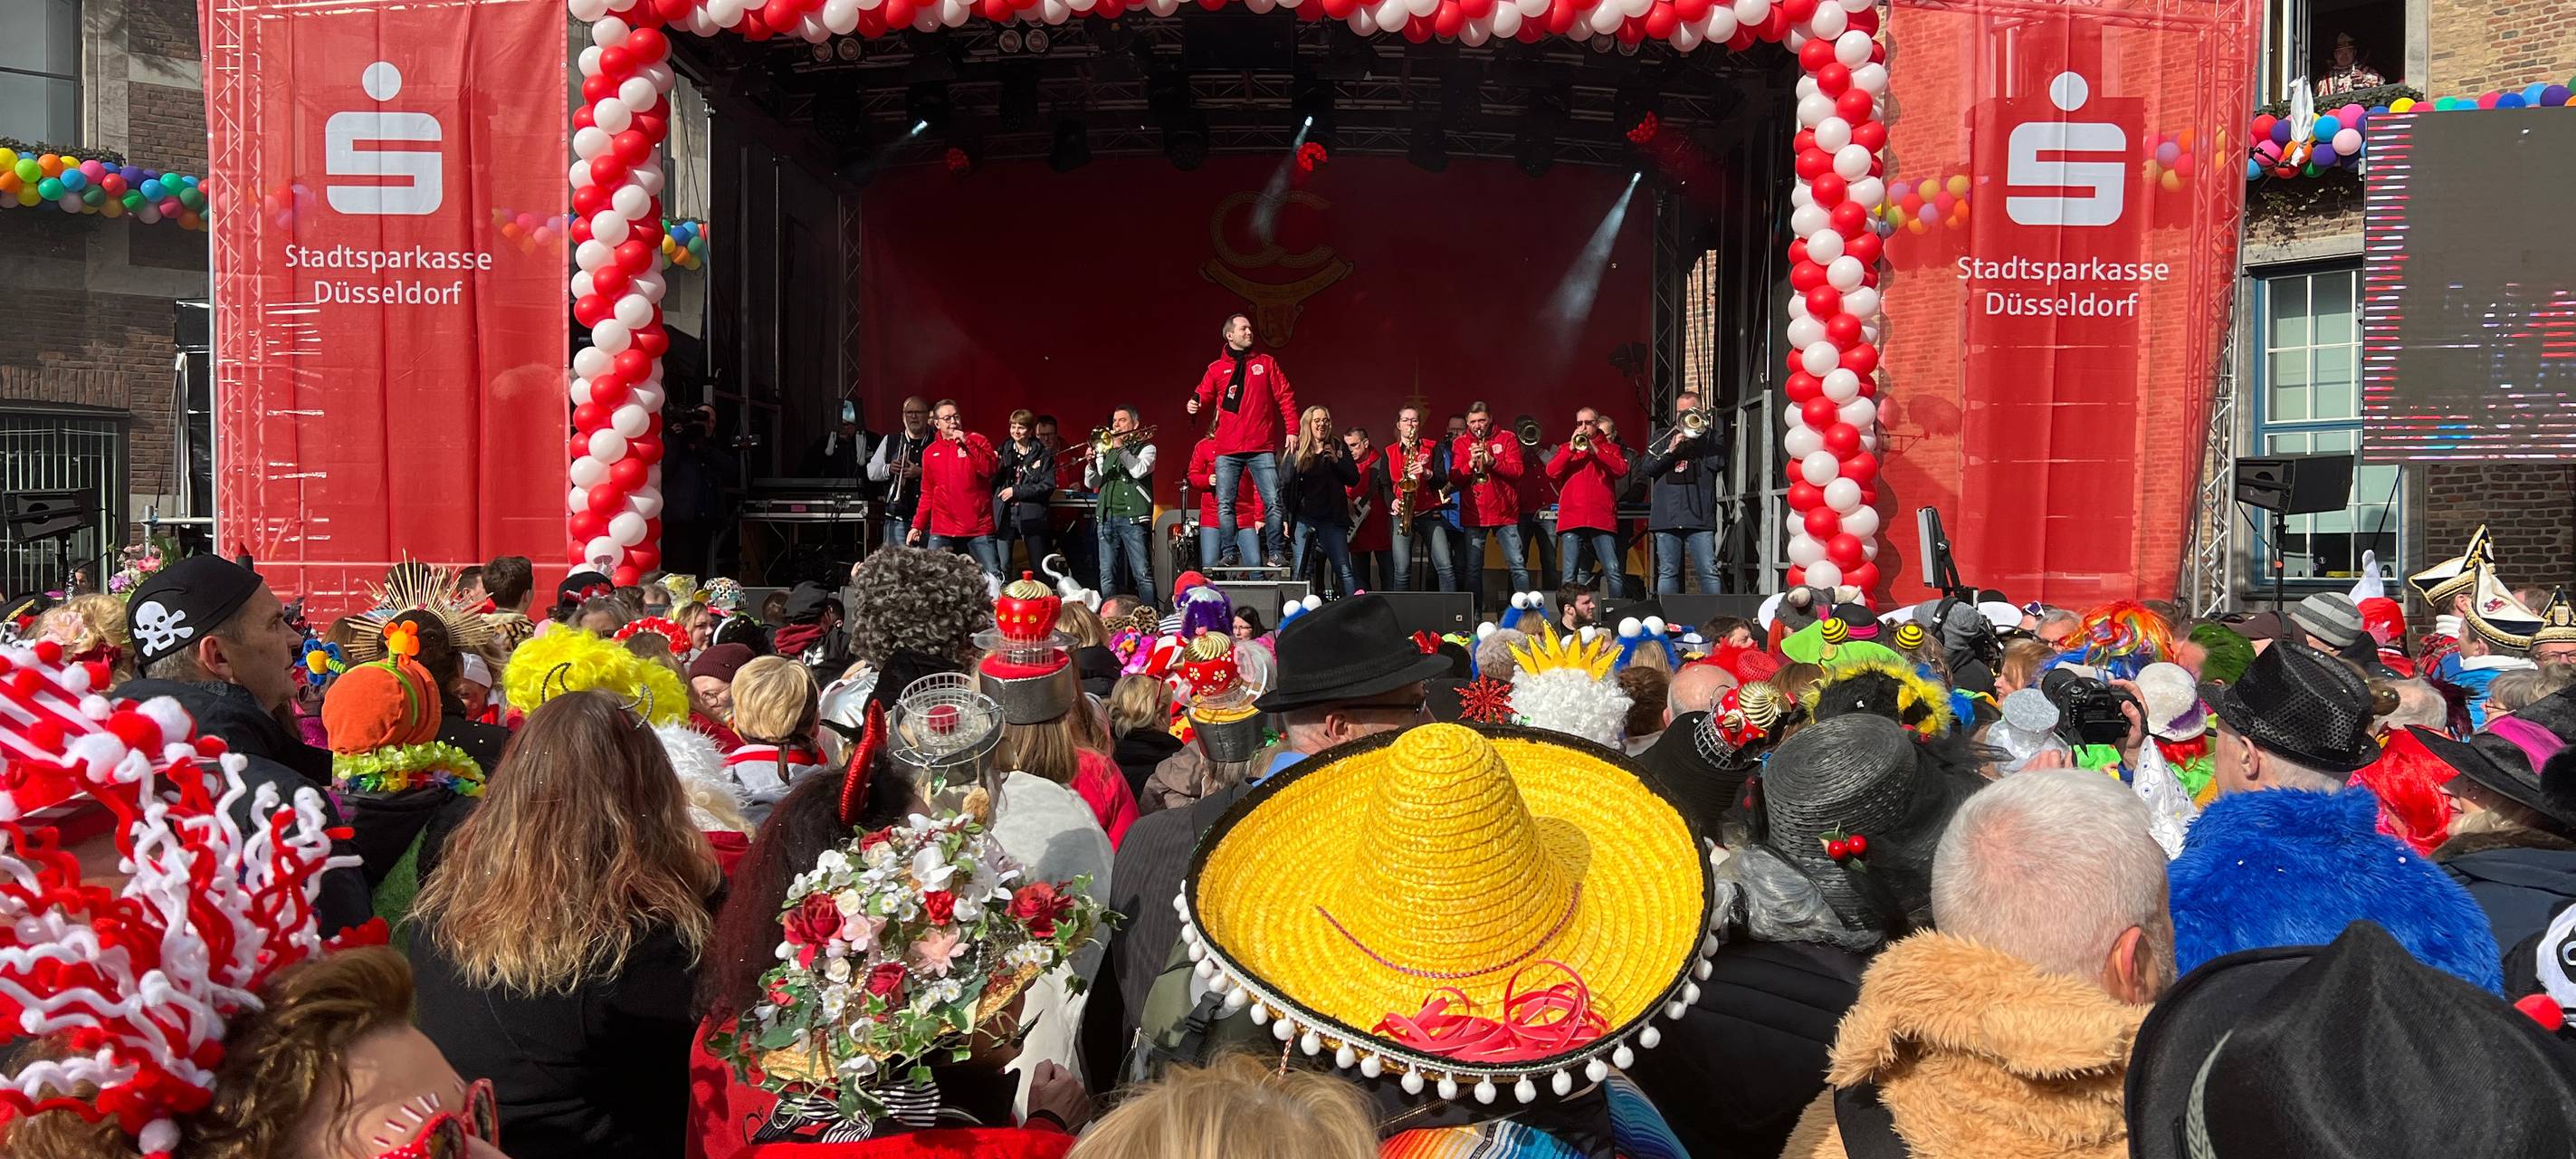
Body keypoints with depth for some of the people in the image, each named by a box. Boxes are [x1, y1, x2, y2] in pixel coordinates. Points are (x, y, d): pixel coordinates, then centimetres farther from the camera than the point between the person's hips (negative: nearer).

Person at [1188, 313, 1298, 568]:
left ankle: (1276, 554, 1)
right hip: (1227, 450, 1)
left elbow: (1285, 397, 7)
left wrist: (1292, 430, -1)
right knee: (1224, 504, 0)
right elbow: (1204, 395, 5)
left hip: (1262, 448, 0)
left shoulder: (1266, 363, 10)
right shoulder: (1216, 368, 10)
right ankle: (1227, 554, 6)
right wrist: (1195, 404, -19)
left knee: (1272, 502, -5)